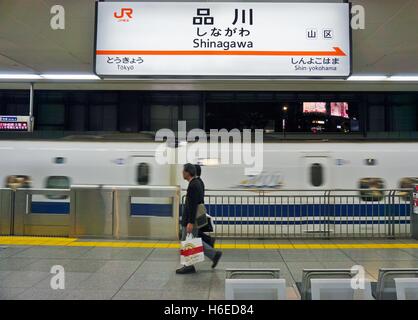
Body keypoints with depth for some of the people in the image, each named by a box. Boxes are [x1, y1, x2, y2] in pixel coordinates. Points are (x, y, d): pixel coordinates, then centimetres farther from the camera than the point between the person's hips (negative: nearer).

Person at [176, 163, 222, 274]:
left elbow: (193, 206, -24)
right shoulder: (197, 183, 10)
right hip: (190, 219, 10)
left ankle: (188, 266, 15)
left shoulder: (193, 186, -21)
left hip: (190, 220, -10)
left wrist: (190, 222, -24)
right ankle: (214, 254, 17)